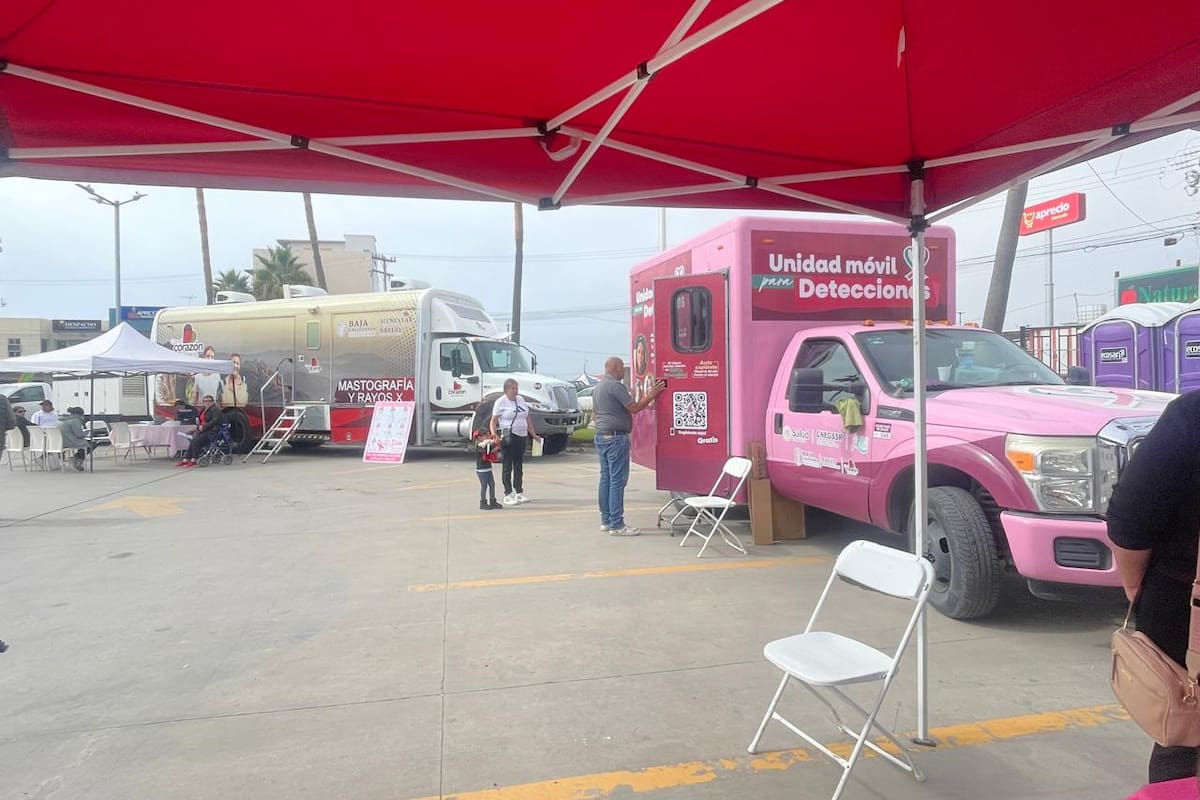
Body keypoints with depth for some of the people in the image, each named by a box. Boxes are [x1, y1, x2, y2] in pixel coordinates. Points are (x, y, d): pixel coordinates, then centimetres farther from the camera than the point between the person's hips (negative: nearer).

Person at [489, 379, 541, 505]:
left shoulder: (521, 400, 14)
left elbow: (527, 419, 19)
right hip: (508, 437, -6)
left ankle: (519, 492, 21)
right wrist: (493, 433, -26)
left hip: (522, 436, 6)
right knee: (508, 466, -1)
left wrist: (534, 435, 17)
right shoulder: (500, 402, -5)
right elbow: (493, 420, -9)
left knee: (519, 465, 12)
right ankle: (508, 495, 4)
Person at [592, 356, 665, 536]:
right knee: (617, 480, -8)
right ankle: (616, 525, -8)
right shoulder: (616, 386, -14)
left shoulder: (597, 387, 16)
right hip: (616, 438, -10)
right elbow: (634, 408, -15)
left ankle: (606, 520, 17)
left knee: (606, 478, 12)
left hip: (601, 436, 10)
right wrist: (651, 396, -4)